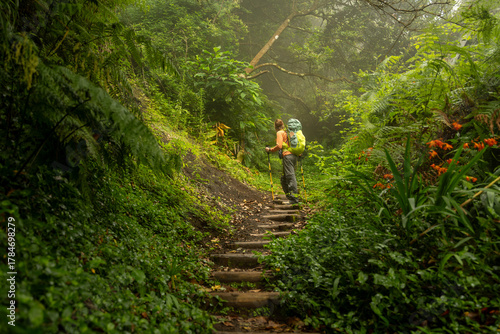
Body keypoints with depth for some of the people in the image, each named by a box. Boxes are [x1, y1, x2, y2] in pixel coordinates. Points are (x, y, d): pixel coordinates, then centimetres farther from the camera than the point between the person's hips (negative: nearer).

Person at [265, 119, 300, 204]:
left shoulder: (279, 133, 0)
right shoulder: (287, 132, 23)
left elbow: (279, 146, -13)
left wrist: (270, 149, -2)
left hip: (287, 155, -8)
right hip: (294, 155, 8)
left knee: (290, 177, -11)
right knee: (284, 178, 14)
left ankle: (294, 199, -14)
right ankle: (289, 196, 14)